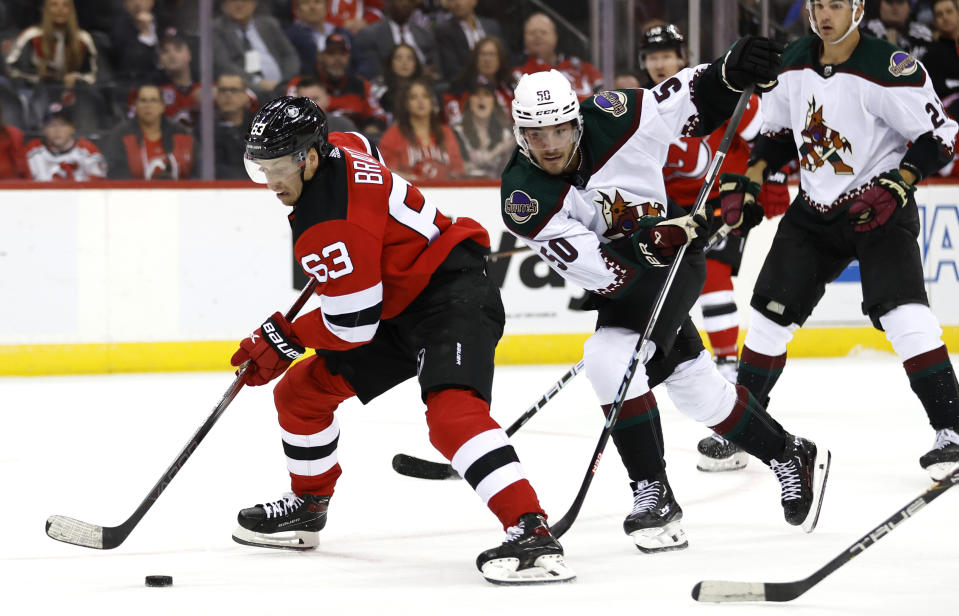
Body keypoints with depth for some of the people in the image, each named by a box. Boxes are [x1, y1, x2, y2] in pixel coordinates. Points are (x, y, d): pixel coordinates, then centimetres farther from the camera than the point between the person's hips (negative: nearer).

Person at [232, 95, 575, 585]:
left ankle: (531, 532, -45)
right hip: (399, 304, 11)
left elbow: (353, 324, -24)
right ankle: (308, 505, 35)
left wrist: (284, 339, -8)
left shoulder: (331, 227, -28)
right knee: (301, 392, 13)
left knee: (451, 410, -34)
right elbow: (366, 153, 26)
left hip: (452, 297, -11)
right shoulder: (336, 149, 0)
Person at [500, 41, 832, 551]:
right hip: (617, 284, 4)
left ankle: (653, 494, -17)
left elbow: (692, 101, -9)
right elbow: (595, 269, -29)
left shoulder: (611, 120, -24)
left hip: (674, 259, -4)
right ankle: (791, 457, 37)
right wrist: (650, 243, -44)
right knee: (699, 390, 15)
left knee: (611, 359, -26)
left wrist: (733, 71, -28)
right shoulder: (523, 199, -23)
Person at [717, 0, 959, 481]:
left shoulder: (890, 69, -20)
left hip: (880, 208, -6)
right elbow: (777, 133, 16)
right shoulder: (794, 63, 1)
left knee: (902, 313, -23)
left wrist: (895, 186, -25)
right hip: (814, 210, 6)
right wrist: (745, 184, 6)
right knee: (770, 314, 6)